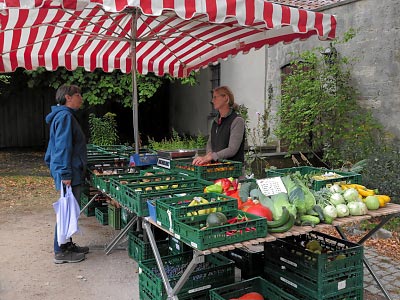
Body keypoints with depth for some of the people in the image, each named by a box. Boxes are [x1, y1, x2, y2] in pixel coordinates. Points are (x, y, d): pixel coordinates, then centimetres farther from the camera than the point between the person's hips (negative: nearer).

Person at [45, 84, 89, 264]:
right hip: (69, 173, -11)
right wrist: (65, 174, -23)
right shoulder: (65, 116, -13)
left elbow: (57, 146, 25)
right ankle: (61, 252, 4)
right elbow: (63, 147, -21)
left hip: (72, 172, 11)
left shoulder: (64, 115, 20)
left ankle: (67, 245, 27)